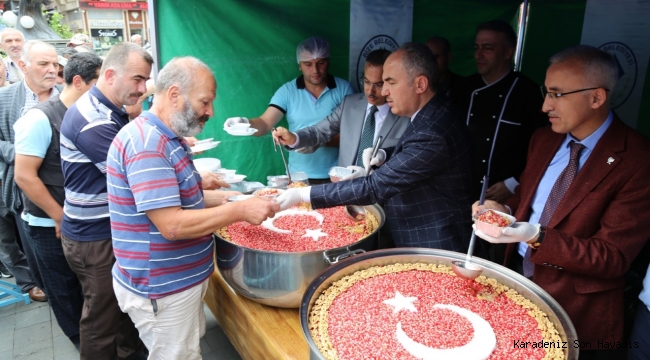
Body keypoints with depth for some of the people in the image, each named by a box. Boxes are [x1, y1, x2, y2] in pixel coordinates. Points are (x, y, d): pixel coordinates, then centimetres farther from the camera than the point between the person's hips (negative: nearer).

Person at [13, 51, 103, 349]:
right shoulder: (41, 119, -17)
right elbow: (24, 176, -18)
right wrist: (61, 217, -15)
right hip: (52, 225, -5)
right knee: (66, 290, 12)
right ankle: (84, 343, 30)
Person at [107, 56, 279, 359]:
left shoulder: (166, 139, 8)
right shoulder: (147, 145, -25)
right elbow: (172, 225, -29)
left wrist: (230, 197, 1)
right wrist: (240, 211, -24)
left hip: (179, 280, 9)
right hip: (161, 288, -9)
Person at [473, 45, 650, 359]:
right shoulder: (543, 139, 0)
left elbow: (613, 258, -20)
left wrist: (537, 237, -33)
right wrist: (505, 209, -9)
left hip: (575, 309, -5)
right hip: (515, 282, 6)